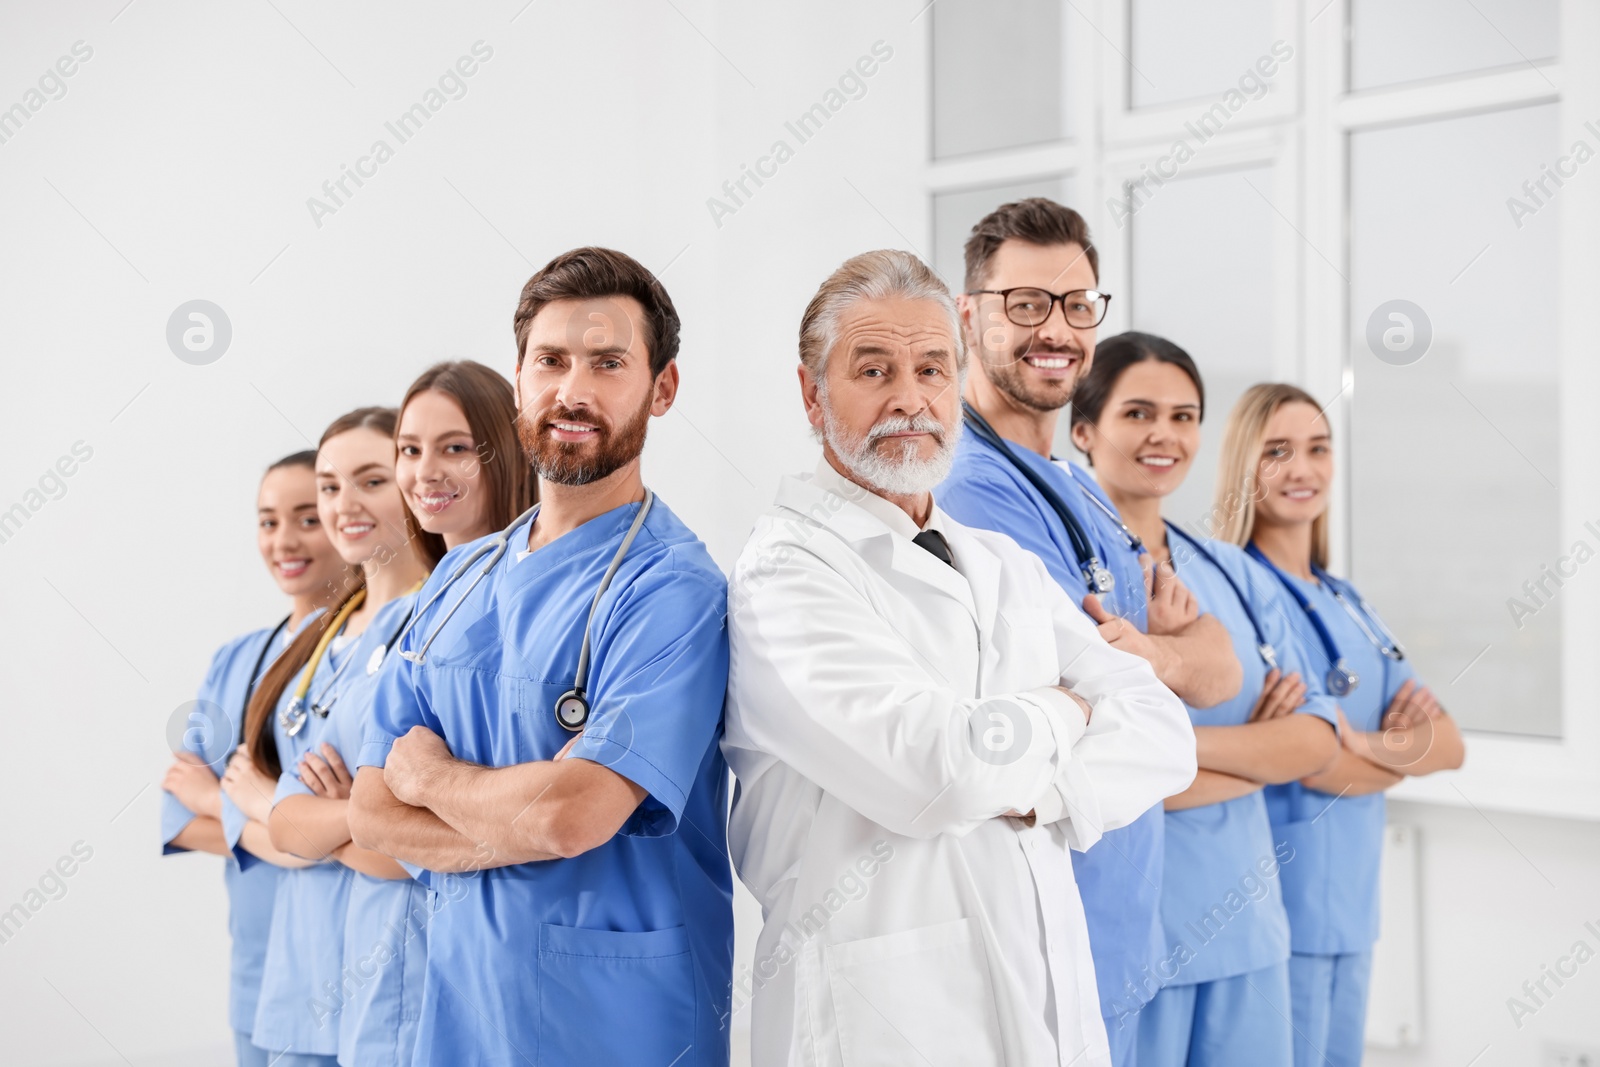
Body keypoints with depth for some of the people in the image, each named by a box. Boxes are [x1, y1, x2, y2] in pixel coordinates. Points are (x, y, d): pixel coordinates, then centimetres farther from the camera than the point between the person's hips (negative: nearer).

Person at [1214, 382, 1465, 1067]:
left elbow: (1449, 743, 8)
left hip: (1353, 902, 8)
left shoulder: (1344, 602, 14)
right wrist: (1406, 751, 0)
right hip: (1280, 907, -8)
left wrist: (1372, 745, -11)